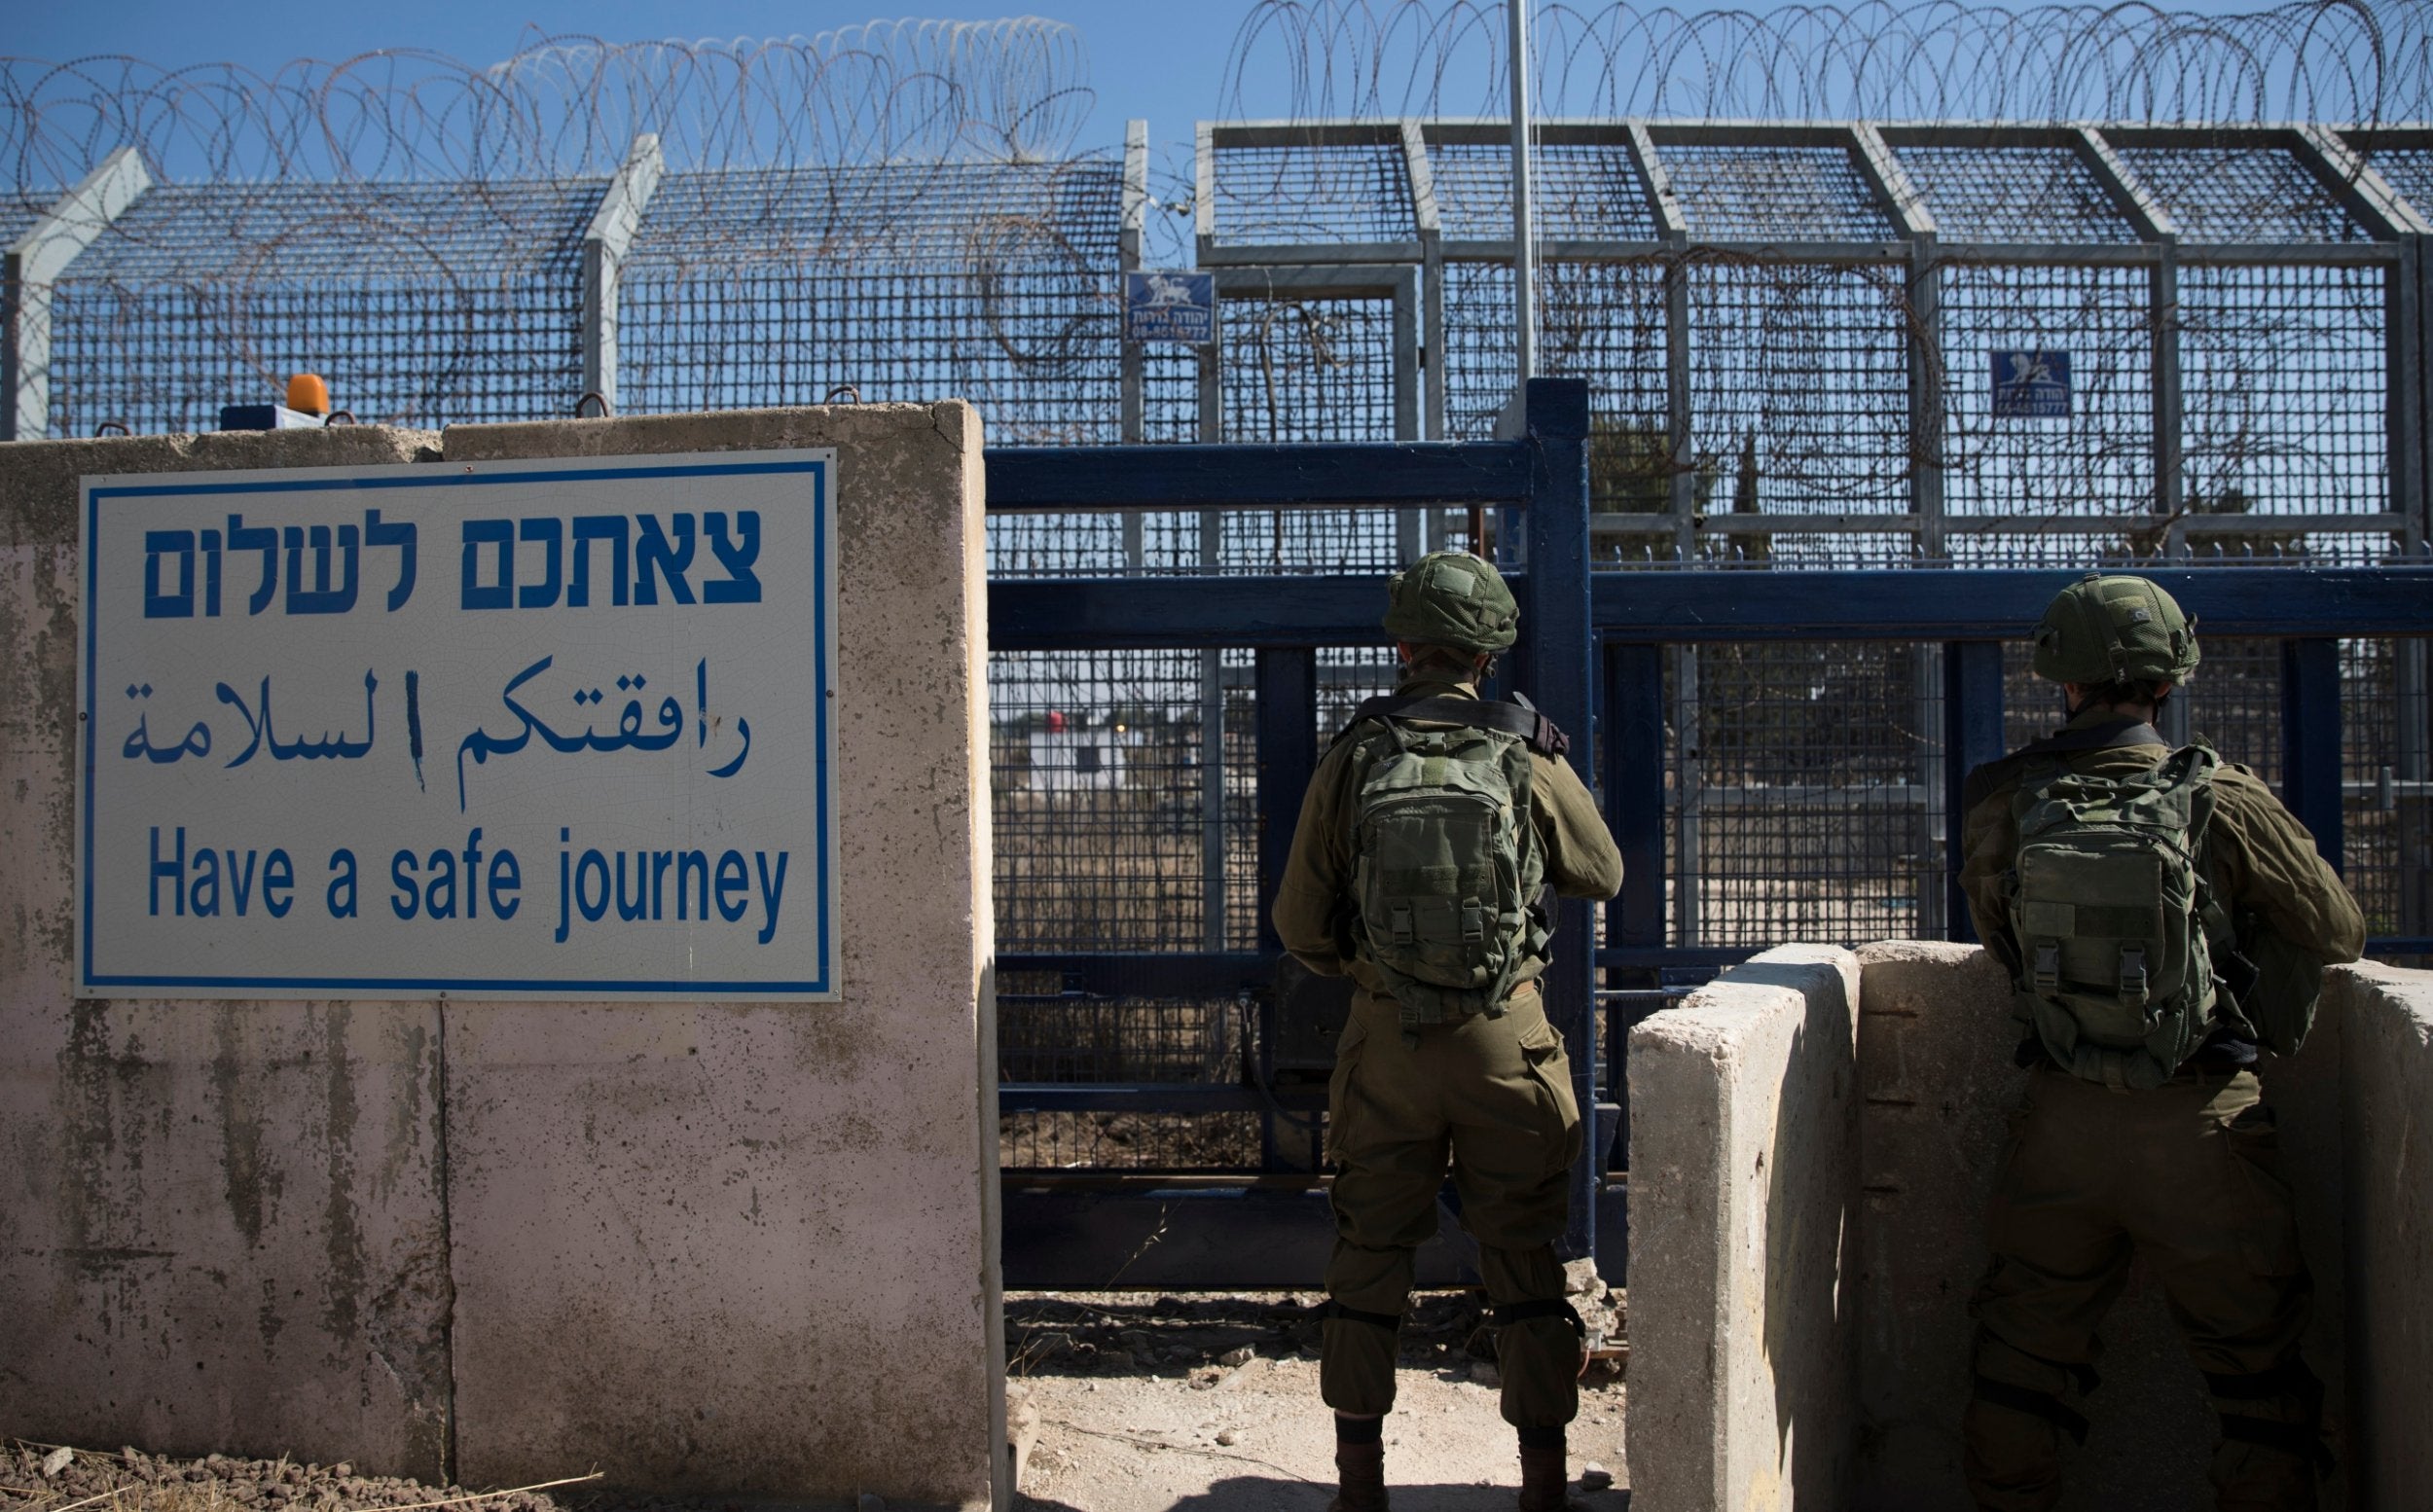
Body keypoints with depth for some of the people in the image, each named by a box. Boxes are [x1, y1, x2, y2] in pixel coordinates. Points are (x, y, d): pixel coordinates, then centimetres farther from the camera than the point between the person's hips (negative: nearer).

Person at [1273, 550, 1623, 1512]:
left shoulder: (1351, 759, -5)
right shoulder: (1530, 758, -6)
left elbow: (1298, 920, 0)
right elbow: (1603, 876, 11)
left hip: (1385, 1039, 1)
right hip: (1506, 1038, 0)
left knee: (1368, 1260, 12)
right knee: (1525, 1265, 9)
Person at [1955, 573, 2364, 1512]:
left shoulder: (2002, 802, -5)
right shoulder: (2224, 801, -10)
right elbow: (2341, 934, 2)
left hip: (2060, 1121, 2)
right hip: (2197, 1127, -2)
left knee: (2022, 1361, 16)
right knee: (2257, 1371, 11)